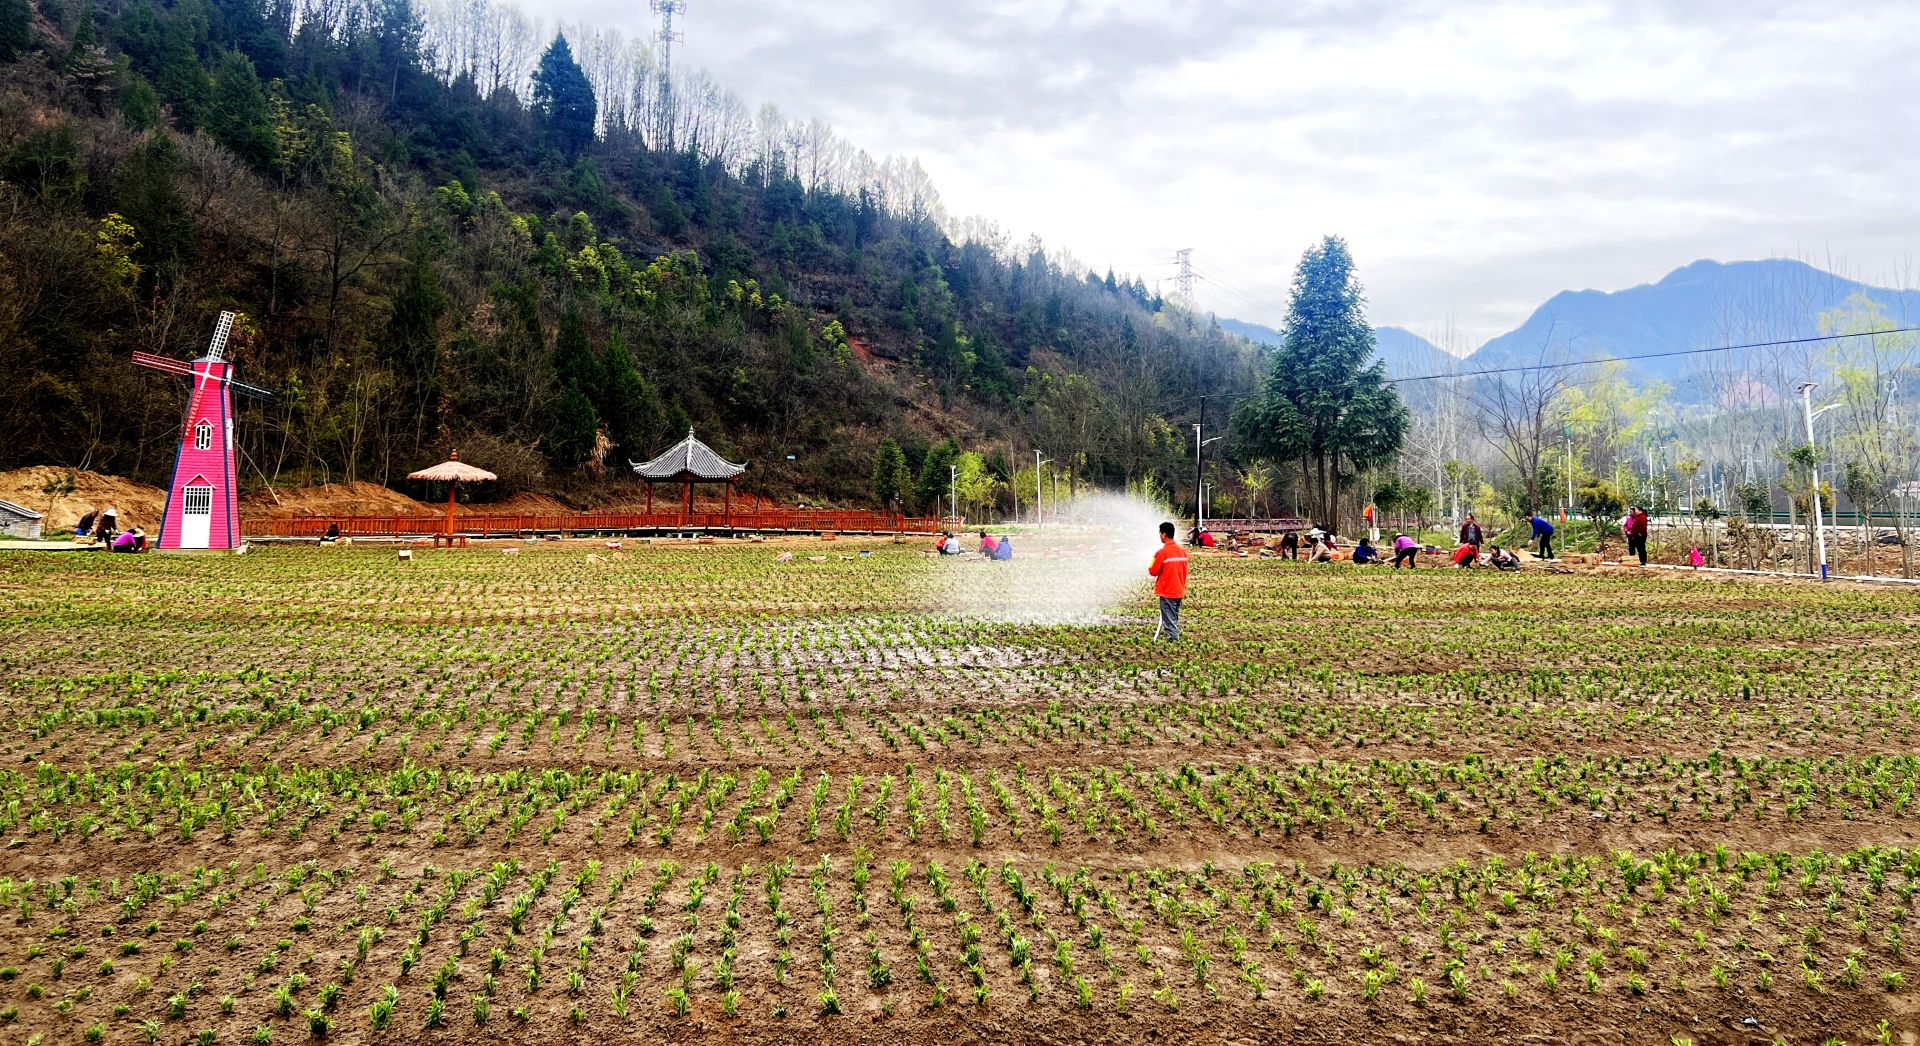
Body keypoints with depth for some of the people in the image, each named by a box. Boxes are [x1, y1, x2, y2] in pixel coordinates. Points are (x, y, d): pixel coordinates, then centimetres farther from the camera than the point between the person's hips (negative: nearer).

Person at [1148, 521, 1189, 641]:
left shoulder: (1162, 552, -16)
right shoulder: (1182, 551, 6)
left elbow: (1153, 572, -10)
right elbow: (1184, 571, 13)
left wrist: (1150, 566, 10)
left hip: (1167, 592, -7)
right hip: (1179, 592, 7)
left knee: (1169, 620, -3)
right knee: (1174, 619, 16)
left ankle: (1173, 640, -6)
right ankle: (1175, 637, 19)